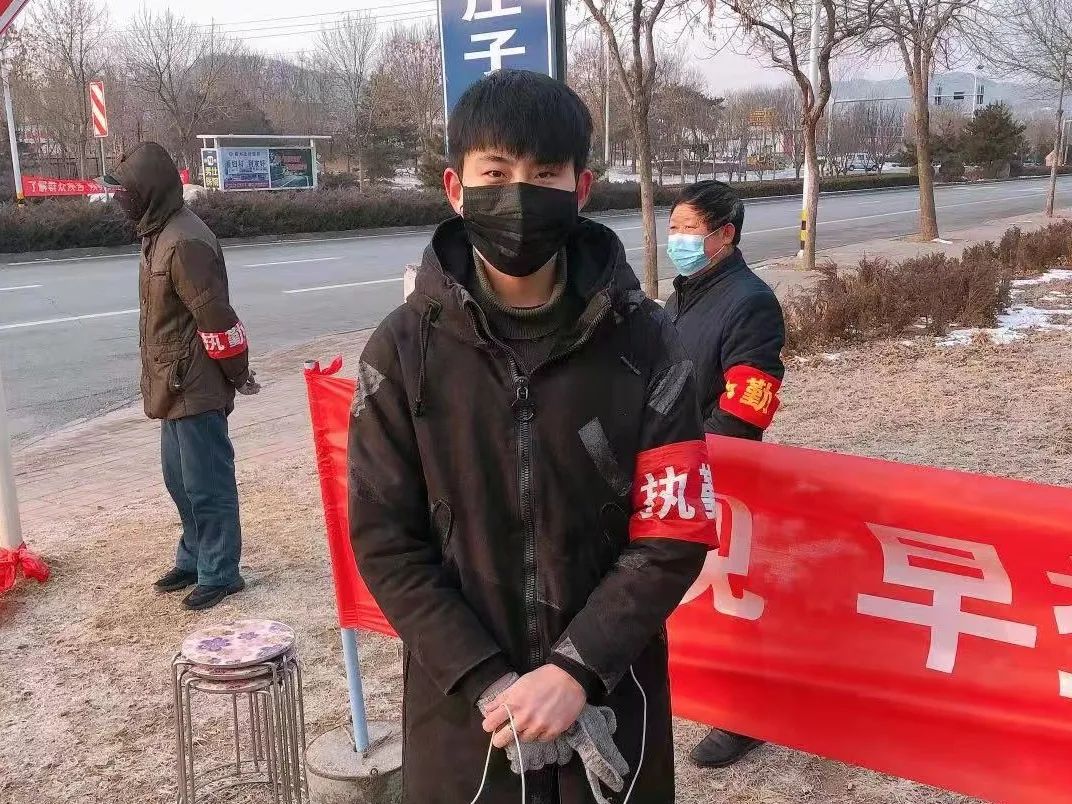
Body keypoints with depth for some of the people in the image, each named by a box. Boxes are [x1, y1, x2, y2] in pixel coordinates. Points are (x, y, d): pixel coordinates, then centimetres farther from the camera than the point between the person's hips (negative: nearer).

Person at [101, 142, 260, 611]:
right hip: (175, 389, 10)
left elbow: (217, 318, -22)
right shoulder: (159, 234, 12)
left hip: (196, 390, -10)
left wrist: (239, 375, -13)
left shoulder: (184, 242, -21)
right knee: (180, 481, 19)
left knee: (207, 485, 0)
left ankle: (219, 574, 12)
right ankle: (194, 559, 33)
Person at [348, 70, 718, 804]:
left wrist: (575, 668, -15)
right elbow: (385, 539, -6)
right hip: (463, 701, 0)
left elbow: (673, 533, -7)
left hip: (611, 696, 0)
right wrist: (486, 681, -14)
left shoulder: (644, 342, -8)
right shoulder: (404, 350, -7)